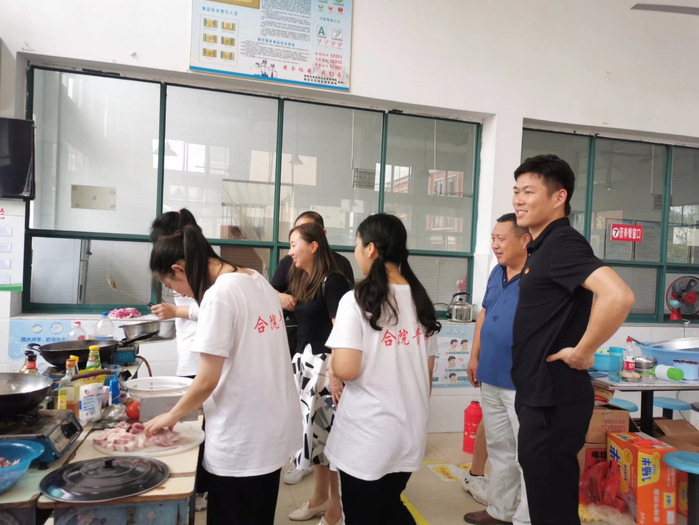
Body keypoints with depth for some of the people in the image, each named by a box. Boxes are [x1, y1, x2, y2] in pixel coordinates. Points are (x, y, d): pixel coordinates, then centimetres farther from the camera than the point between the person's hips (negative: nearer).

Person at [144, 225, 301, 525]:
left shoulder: (219, 295, -19)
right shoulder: (258, 281, 6)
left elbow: (207, 381, -17)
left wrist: (171, 416, 1)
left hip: (242, 440, -8)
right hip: (273, 427, 8)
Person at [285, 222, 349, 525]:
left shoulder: (333, 281, -14)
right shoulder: (301, 280, 11)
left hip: (326, 365, -8)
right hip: (305, 363, 8)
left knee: (328, 433, 2)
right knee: (315, 431, 17)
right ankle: (319, 498, 34)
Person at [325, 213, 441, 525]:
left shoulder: (357, 300, -16)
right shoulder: (421, 300, 3)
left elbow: (346, 370, -23)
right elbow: (428, 373, 8)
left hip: (366, 434, -6)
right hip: (410, 430, 6)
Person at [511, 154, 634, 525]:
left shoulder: (563, 243, -18)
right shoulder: (542, 246, 12)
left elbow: (618, 297, -33)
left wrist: (581, 352, -22)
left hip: (554, 397, -10)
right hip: (539, 394, 10)